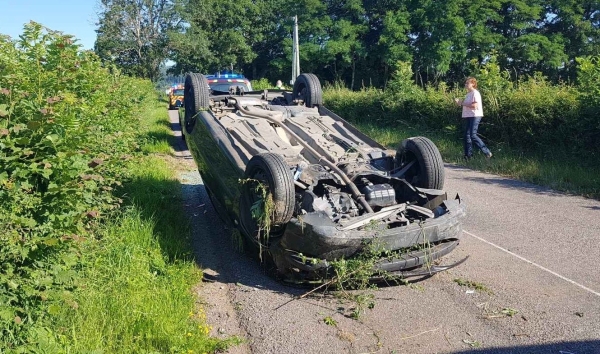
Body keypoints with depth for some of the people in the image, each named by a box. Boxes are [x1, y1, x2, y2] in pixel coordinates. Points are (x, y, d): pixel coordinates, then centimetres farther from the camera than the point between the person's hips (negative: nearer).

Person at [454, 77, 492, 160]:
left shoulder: (475, 93, -10)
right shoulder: (468, 94, 18)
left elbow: (475, 106, -20)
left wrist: (463, 103, -16)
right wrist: (459, 102, 5)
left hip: (475, 116, -9)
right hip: (468, 116, 10)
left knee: (473, 135, -15)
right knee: (467, 135, 7)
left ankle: (487, 152, -9)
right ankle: (468, 154, 13)